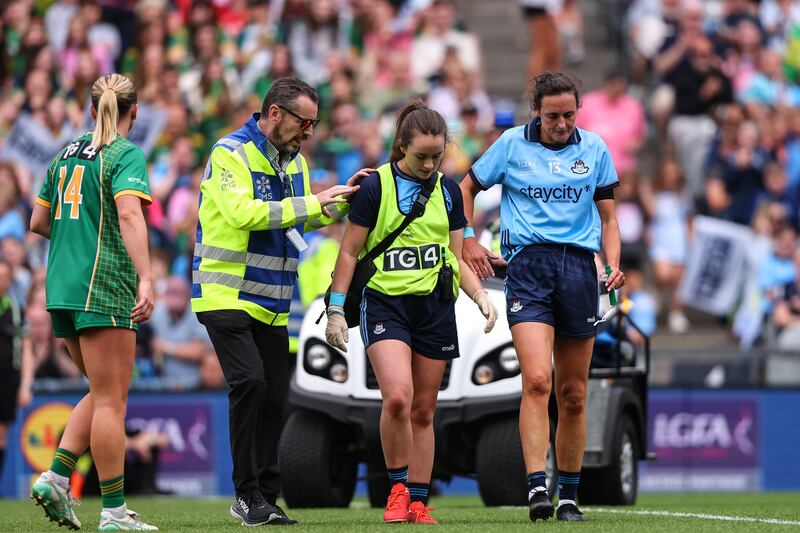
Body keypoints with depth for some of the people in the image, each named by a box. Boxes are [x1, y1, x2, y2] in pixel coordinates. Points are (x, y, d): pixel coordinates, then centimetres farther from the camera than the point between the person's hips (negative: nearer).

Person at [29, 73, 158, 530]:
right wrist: (146, 278, -31)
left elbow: (39, 222, 20)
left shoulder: (66, 154, 16)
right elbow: (130, 214, -23)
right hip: (104, 287, -8)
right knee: (112, 401, -5)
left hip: (63, 287, 8)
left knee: (104, 394, 17)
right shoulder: (126, 155, -7)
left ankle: (56, 476, 4)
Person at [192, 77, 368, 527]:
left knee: (275, 398, 3)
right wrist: (312, 203, -23)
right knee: (249, 381, -20)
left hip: (272, 303, 8)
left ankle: (263, 498, 10)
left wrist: (342, 199, 8)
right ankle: (249, 494, -13)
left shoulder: (295, 161, 13)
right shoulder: (231, 153, -11)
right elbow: (243, 212, -24)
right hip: (226, 295, -8)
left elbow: (302, 220, 25)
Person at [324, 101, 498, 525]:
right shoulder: (375, 187, -5)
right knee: (397, 398, -21)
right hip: (385, 303, -4)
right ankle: (397, 489, -4)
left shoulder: (448, 192, 8)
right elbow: (350, 252, 0)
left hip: (436, 307, 4)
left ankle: (418, 503, 12)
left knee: (423, 411, 5)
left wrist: (480, 295, -1)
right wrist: (336, 309, -4)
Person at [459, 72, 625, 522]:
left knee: (573, 394, 5)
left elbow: (607, 215, 15)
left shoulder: (595, 149, 9)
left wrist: (614, 265, -1)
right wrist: (469, 242, 5)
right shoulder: (512, 145, 4)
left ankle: (569, 495, 16)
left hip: (579, 266, 2)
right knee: (537, 381, -19)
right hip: (528, 263, -2)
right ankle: (537, 487, -24)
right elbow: (467, 188, 17)